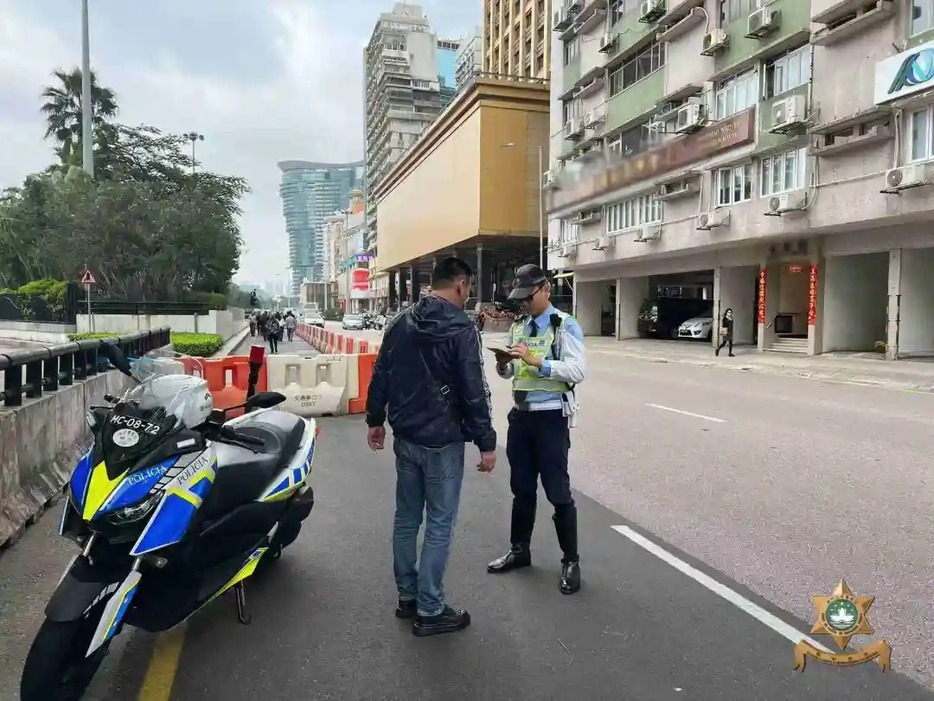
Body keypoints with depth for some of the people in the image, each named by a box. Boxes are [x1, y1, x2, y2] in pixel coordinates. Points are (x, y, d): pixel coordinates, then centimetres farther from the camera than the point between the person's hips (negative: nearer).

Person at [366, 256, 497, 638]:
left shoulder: (401, 322, 7)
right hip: (442, 441, -7)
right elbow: (474, 392, -16)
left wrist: (375, 420, 21)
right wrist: (486, 442, -10)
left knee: (406, 518, 16)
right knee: (440, 524, 2)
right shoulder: (460, 328, -14)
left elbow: (380, 375, 12)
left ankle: (407, 596, 27)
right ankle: (429, 611, 10)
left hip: (405, 437, 7)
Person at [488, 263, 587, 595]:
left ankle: (571, 561, 17)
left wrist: (537, 361, -27)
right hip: (520, 414, 6)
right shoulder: (517, 325, 11)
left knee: (558, 490, 2)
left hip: (551, 417, -6)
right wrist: (502, 364, -8)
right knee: (521, 487, 17)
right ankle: (519, 550, 33)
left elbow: (579, 371, -19)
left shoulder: (565, 325, -8)